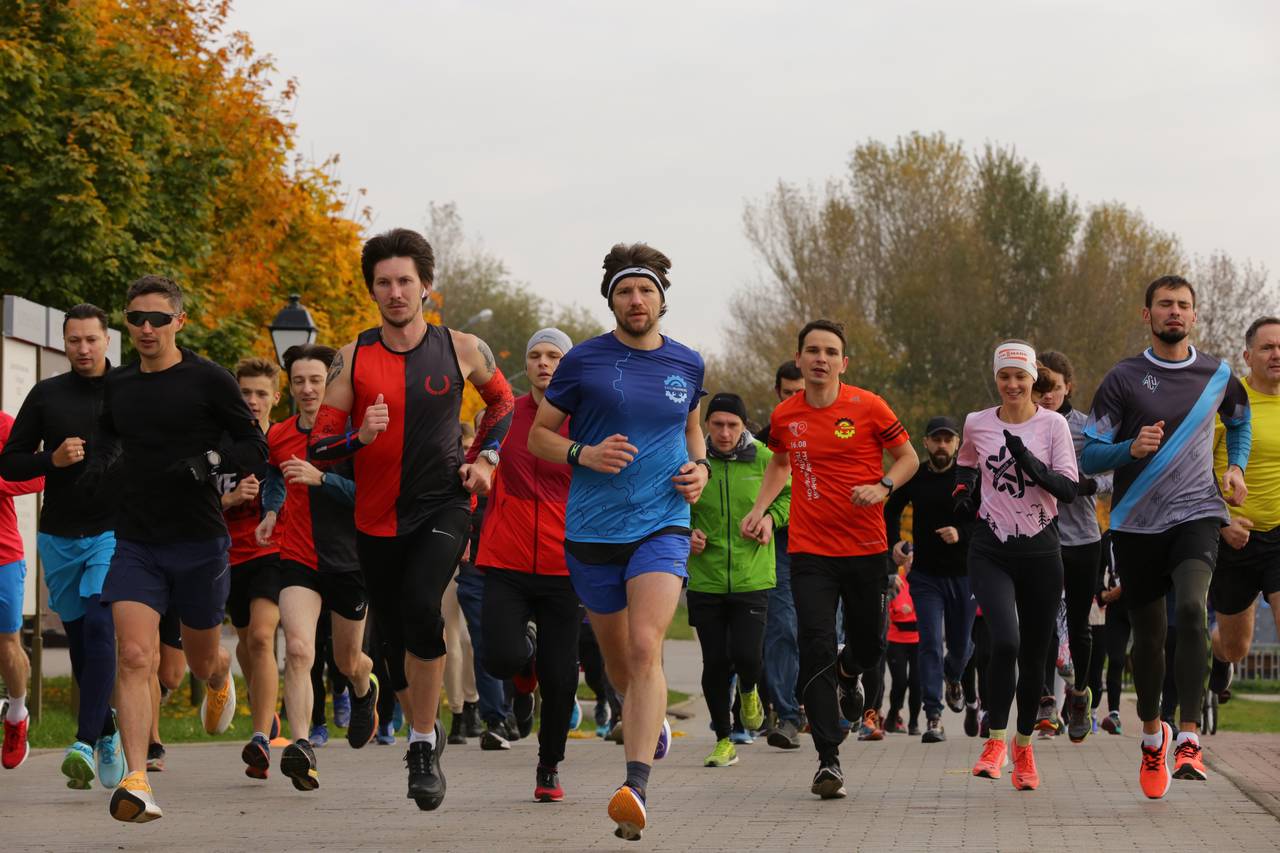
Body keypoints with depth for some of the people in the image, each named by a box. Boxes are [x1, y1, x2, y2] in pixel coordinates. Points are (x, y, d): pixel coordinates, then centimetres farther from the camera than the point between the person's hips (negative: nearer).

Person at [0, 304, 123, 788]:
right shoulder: (46, 395, 7)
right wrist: (53, 459, -10)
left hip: (114, 532, -3)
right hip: (59, 538, 3)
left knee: (99, 627, -19)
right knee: (79, 639, 9)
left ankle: (85, 743, -26)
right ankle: (108, 732, 27)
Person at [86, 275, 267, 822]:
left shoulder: (208, 380, -6)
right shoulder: (117, 385, 7)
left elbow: (255, 447, -4)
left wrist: (211, 460, -22)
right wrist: (98, 462, 6)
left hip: (199, 542, -2)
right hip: (135, 544, 2)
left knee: (202, 659, 17)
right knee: (134, 657, -16)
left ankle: (221, 680, 55)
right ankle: (135, 780, -20)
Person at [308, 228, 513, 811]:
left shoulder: (462, 350, -1)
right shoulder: (353, 358, -2)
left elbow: (502, 400, 20)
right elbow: (317, 449, -2)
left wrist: (484, 458, 6)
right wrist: (360, 438, -21)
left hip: (444, 505, -2)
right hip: (377, 516, 2)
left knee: (420, 605, -27)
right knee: (396, 643, 9)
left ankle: (423, 743, -14)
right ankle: (425, 734, 37)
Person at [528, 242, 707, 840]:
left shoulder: (687, 364, 7)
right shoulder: (583, 361, -1)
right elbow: (538, 435, 6)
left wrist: (700, 467, 6)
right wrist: (583, 454, -13)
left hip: (662, 526, -1)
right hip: (592, 530, 1)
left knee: (646, 647, -20)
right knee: (617, 658, 13)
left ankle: (636, 788, -28)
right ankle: (652, 720, 48)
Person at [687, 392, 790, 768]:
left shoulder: (764, 459, -2)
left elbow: (790, 494, 14)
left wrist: (772, 518, -4)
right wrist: (686, 534, -8)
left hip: (753, 579, -1)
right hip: (705, 580, 1)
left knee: (747, 656, -11)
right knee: (715, 662, 3)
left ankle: (748, 691, 27)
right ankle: (723, 740, 20)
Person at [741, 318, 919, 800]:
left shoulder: (868, 408, -5)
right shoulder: (784, 416, 3)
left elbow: (909, 458, 5)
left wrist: (883, 486, -14)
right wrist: (759, 508, 10)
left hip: (867, 549, 0)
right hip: (809, 552, 1)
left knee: (870, 647, 9)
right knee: (815, 651, -11)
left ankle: (849, 670, 49)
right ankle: (828, 760, -7)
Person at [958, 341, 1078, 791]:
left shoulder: (1053, 424, -2)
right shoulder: (976, 423, 3)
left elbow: (1068, 489, -10)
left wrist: (1029, 462, -23)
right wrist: (964, 487, 4)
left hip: (1041, 551, 0)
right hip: (991, 551, 0)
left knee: (1033, 656, 8)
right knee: (1005, 641, -23)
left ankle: (1024, 746, 28)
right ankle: (995, 742, -11)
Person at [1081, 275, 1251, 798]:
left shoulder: (1217, 376, 6)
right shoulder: (1123, 379, -1)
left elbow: (1239, 420, 29)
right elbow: (1089, 456, -2)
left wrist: (1235, 467, 12)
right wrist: (1131, 449, -21)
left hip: (1196, 514, 0)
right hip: (1137, 522, 0)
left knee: (1191, 609, -25)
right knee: (1148, 634, 8)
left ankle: (1188, 739, -27)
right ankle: (1152, 734, 32)